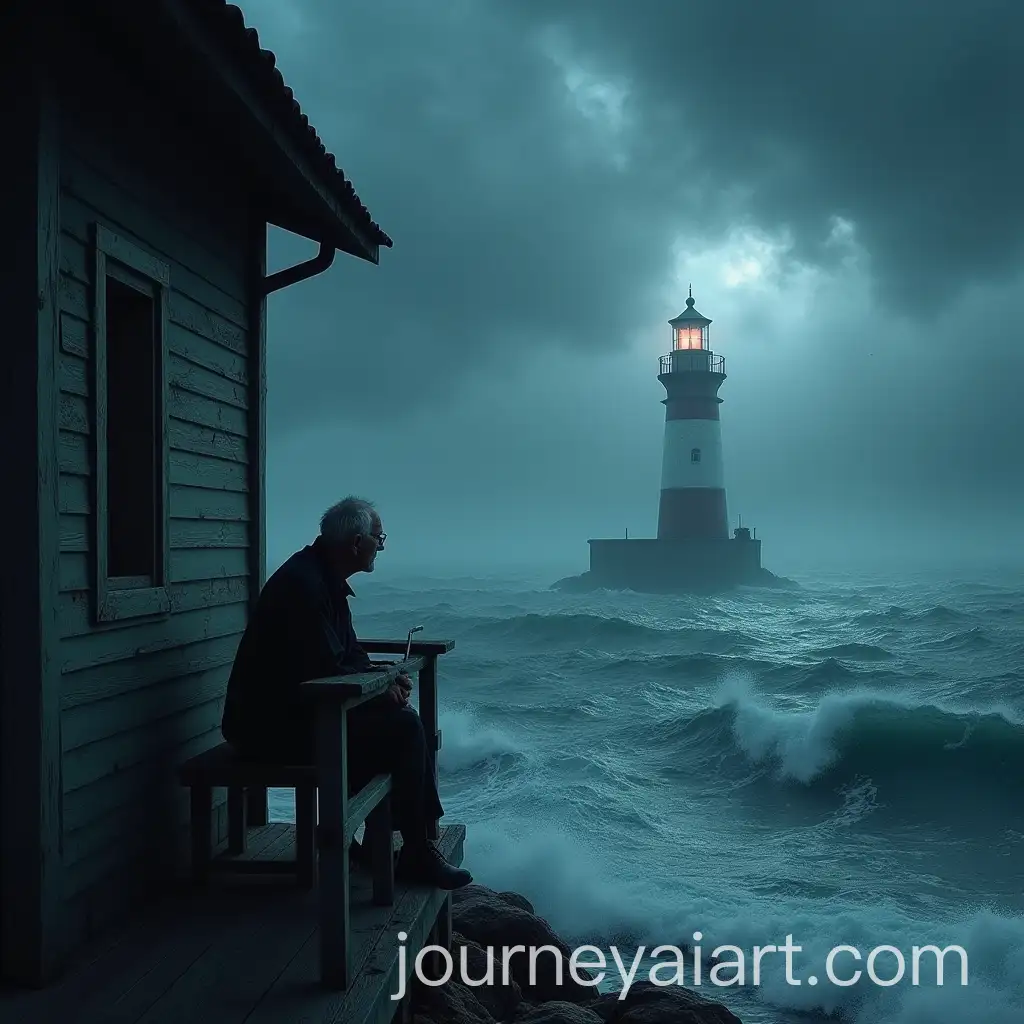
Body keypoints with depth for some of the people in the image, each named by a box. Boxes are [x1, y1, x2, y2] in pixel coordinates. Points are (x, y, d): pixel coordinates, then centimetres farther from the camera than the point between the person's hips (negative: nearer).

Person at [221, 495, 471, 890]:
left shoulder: (324, 579, 12)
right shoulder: (303, 584, -21)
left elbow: (348, 653, 19)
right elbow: (323, 672, -25)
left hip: (293, 709, 11)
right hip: (273, 726, -11)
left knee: (402, 719, 9)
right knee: (403, 730, -16)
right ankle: (415, 854, -4)